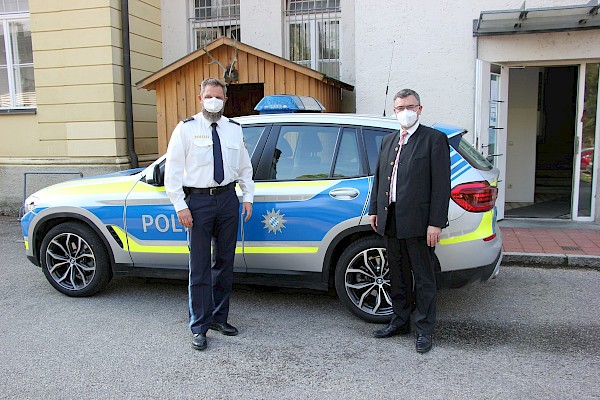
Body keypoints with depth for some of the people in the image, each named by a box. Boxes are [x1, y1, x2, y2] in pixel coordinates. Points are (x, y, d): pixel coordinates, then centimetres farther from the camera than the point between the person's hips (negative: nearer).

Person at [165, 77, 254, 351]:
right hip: (198, 199, -4)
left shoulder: (234, 129, 11)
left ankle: (219, 318, 27)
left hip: (228, 198, 4)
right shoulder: (186, 129, 0)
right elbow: (172, 170, -3)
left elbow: (245, 167, 17)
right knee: (200, 267, -1)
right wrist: (180, 206, -10)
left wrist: (248, 197, 8)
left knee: (225, 262, 12)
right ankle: (199, 328, 10)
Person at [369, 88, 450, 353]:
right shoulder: (388, 141, 15)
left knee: (423, 279, 5)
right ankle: (400, 321, 32)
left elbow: (441, 185, -10)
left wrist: (436, 223, -15)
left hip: (418, 222, -6)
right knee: (397, 277, 17)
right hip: (391, 221, 6)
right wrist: (374, 210, 12)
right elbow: (378, 179, 19)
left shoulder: (435, 139, -5)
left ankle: (424, 330, 18)